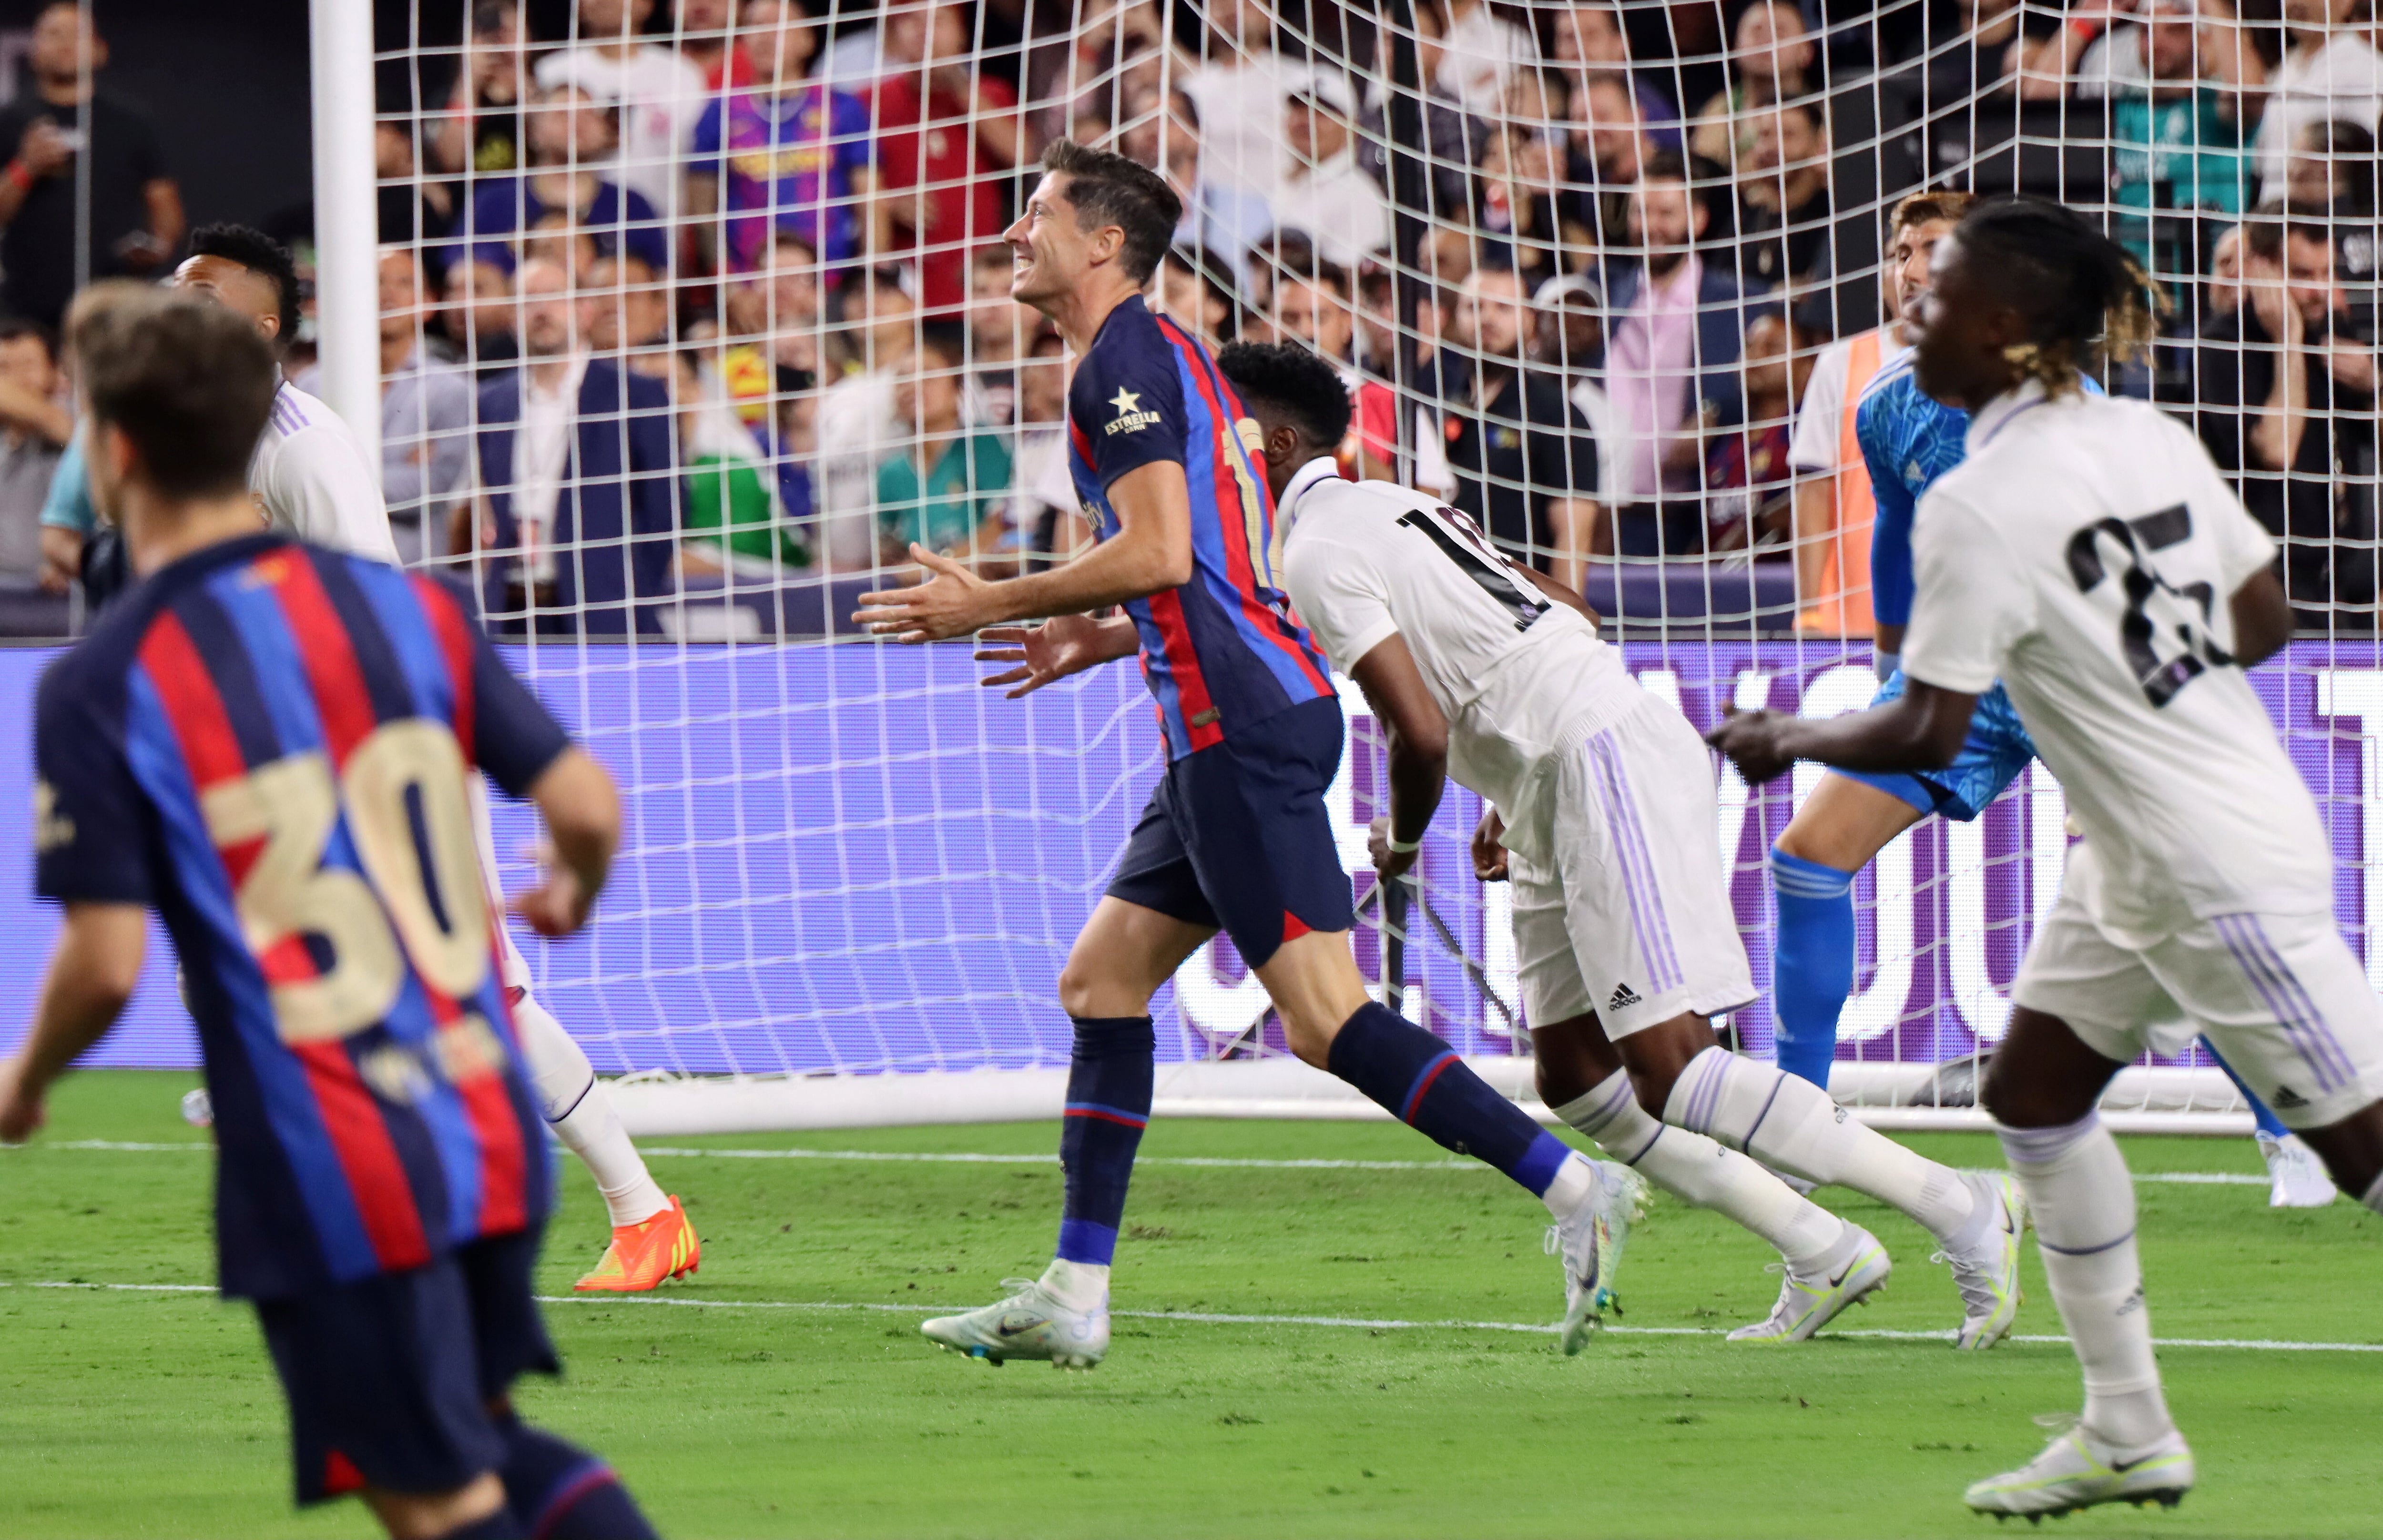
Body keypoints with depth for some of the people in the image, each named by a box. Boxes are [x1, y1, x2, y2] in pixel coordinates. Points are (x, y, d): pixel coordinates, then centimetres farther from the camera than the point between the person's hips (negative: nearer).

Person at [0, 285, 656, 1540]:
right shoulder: (409, 610, 3)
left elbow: (106, 963, -14)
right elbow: (589, 808, 1)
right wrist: (569, 900, 25)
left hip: (324, 1174, -5)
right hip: (487, 1139, 5)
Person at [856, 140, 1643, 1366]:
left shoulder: (1125, 359, -9)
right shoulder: (1156, 358, 22)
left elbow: (1158, 551, -20)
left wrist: (989, 606, -11)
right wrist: (1094, 642, 28)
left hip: (1244, 725, -10)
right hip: (1234, 725, 10)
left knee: (1324, 1012, -14)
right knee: (1101, 980, 11)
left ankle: (1571, 1185, -18)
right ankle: (1073, 1300, 10)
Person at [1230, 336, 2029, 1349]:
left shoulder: (1318, 555, -10)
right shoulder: (1387, 506, 20)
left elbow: (1422, 736, -18)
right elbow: (1574, 615, 26)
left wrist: (1400, 844, 3)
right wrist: (1517, 800, 25)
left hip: (1609, 769, -10)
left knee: (1668, 1072, -16)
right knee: (1573, 1081, 11)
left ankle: (1958, 1206, -13)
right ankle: (1823, 1255, 11)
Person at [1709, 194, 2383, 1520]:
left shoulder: (1979, 505, -19)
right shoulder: (2150, 439, 4)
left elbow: (1929, 734, -16)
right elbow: (2265, 621, 9)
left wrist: (1787, 741, -1)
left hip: (2225, 871, -9)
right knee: (2037, 1089, 15)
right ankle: (2129, 1435, 19)